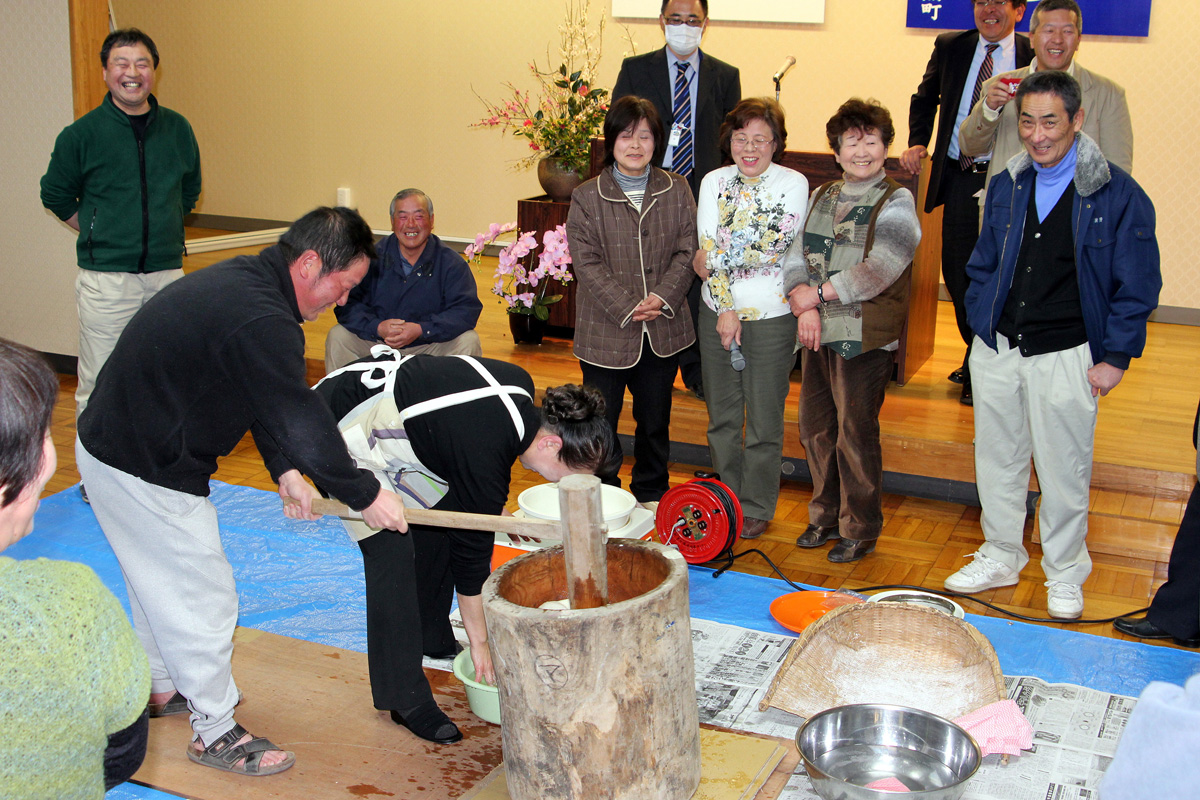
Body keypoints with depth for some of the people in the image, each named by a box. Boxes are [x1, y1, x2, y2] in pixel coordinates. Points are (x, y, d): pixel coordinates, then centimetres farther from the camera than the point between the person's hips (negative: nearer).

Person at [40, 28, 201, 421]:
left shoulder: (178, 129, 7)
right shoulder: (81, 134, -3)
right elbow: (55, 195, 8)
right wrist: (98, 233, 4)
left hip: (167, 271, 3)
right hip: (106, 276, -3)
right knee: (98, 387, -1)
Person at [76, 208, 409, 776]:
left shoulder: (242, 281, 5)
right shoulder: (260, 322, -29)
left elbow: (272, 400, 11)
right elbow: (303, 420, -26)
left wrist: (285, 470, 6)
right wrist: (365, 495, -15)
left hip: (111, 443, 11)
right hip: (144, 471, -10)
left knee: (158, 577, 26)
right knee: (203, 595, 2)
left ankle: (162, 685, 46)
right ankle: (214, 733, 17)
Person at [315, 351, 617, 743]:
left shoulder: (521, 388, -5)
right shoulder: (486, 460, -27)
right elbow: (471, 554, -16)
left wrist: (494, 506, 14)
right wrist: (480, 642, -4)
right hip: (344, 429, -10)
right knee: (391, 552, -14)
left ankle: (432, 638, 29)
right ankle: (405, 699, -7)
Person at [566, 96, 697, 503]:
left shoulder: (676, 191, 2)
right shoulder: (587, 198, -5)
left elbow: (687, 251, 0)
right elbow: (588, 264, -10)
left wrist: (663, 297, -15)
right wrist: (627, 308, -19)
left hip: (663, 329, 2)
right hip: (606, 331, -2)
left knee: (655, 420, 16)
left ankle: (652, 495, 35)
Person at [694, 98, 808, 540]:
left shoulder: (794, 184, -5)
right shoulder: (714, 182, 5)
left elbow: (771, 246, -14)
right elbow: (707, 252, -3)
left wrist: (717, 259, -12)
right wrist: (726, 309, -12)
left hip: (771, 317, -3)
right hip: (718, 314, 3)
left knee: (763, 421, 4)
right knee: (722, 416, 13)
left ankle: (756, 508, 20)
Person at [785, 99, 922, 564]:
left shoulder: (896, 203, -4)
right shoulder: (821, 198, 14)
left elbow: (876, 271, -15)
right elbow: (796, 256, 8)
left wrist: (817, 293, -11)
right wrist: (804, 305, -9)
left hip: (865, 337, -6)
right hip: (818, 333, 6)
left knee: (856, 436, -1)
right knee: (815, 429, 12)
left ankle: (860, 530, 14)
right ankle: (826, 516, 29)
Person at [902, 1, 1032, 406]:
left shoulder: (1034, 56, -2)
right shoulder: (950, 47, 8)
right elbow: (925, 99, 22)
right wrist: (917, 143, 7)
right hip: (958, 177, 4)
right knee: (956, 272, 10)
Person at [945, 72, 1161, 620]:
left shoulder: (1118, 194, -9)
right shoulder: (1006, 187, 5)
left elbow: (1137, 286, -5)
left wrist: (1115, 358, -7)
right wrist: (980, 326, 7)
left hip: (1066, 356, -4)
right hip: (997, 349, 4)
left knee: (1064, 470, 6)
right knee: (998, 459, 15)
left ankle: (1064, 574, 26)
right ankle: (1001, 557, 33)